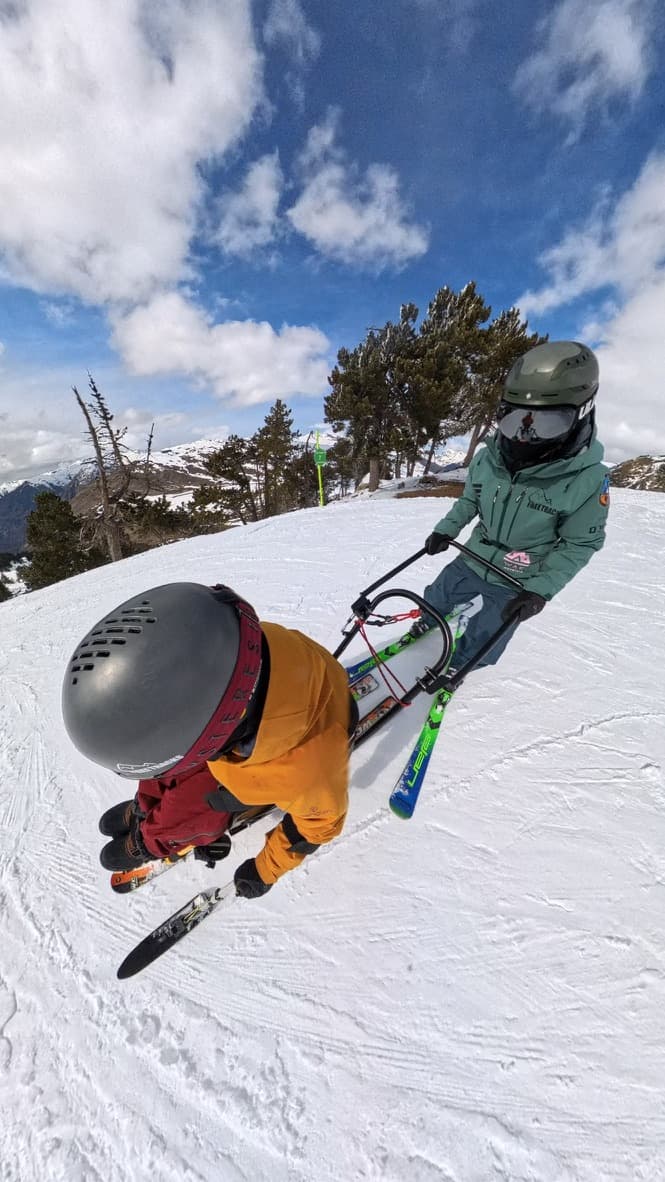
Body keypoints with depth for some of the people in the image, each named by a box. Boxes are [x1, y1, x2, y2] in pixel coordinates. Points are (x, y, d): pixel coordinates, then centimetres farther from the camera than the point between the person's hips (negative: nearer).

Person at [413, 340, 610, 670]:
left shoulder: (589, 480, -21)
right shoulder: (487, 458, -12)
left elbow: (580, 544, -11)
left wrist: (541, 589, -19)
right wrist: (445, 531, -4)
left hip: (517, 585, -3)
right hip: (472, 562, 4)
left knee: (478, 647, 8)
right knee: (435, 600, 22)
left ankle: (455, 668, 40)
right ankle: (426, 627, 55)